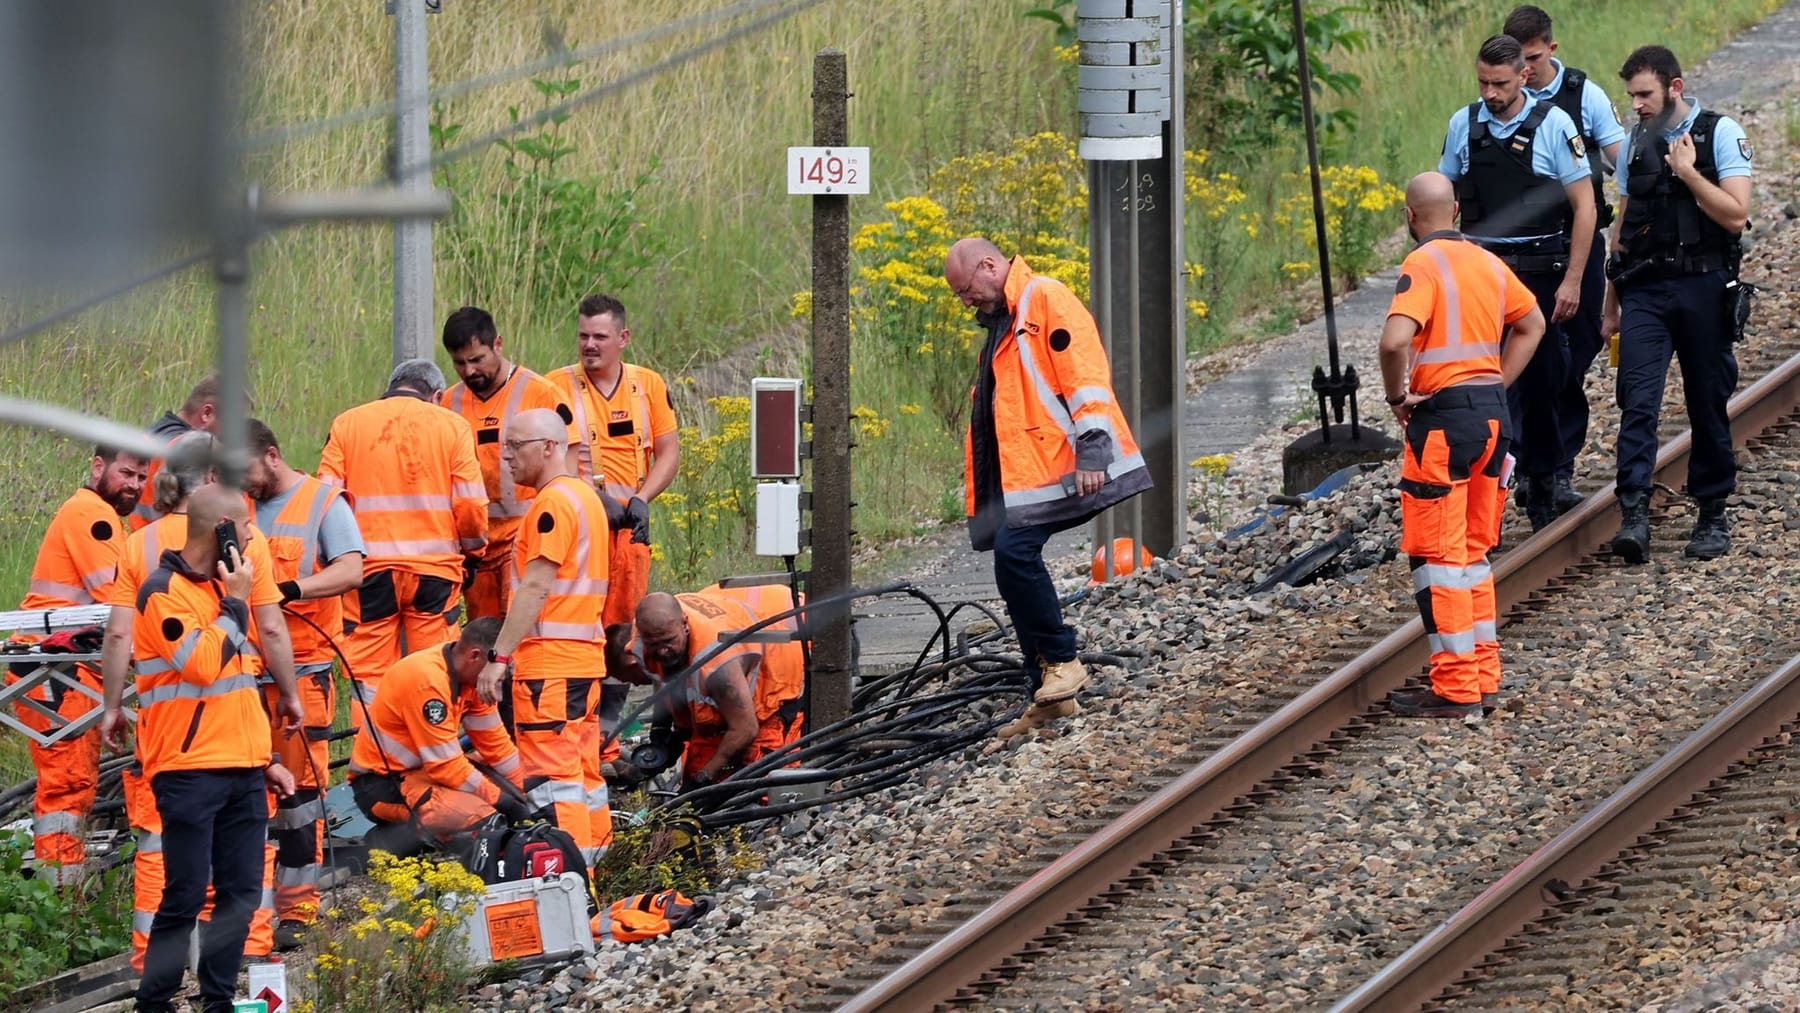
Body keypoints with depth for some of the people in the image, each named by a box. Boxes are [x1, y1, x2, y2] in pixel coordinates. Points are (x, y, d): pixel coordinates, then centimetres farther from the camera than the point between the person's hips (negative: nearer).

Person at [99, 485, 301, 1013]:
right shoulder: (164, 591, -7)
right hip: (189, 771, -8)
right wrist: (235, 604, -10)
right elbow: (202, 665, -20)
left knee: (241, 892, 4)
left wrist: (265, 758, 21)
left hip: (242, 771, 8)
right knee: (186, 895, -9)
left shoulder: (221, 587, 20)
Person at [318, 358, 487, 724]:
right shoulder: (452, 425, 4)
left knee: (369, 678, 3)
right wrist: (472, 552, 16)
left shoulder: (347, 424, 6)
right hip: (435, 569, 0)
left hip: (368, 570, 0)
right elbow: (470, 503, 0)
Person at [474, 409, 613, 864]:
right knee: (583, 775, 12)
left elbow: (535, 588, -18)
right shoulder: (585, 496, 19)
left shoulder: (554, 502, -12)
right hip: (584, 658, 10)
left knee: (552, 779, -10)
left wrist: (499, 656, -18)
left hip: (549, 665, -10)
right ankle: (594, 863, 14)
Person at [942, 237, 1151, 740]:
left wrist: (1092, 452, -23)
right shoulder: (1002, 324, 24)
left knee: (1014, 552, -21)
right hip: (1021, 479, 10)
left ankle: (1061, 662, -9)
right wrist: (982, 506, 24)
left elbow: (1083, 373, -16)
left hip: (1058, 469, -10)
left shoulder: (1046, 299, -7)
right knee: (1014, 560, 5)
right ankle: (1049, 695, 9)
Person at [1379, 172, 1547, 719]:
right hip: (1493, 410, 8)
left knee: (1438, 556, -2)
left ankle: (1455, 690, -2)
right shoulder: (1486, 262, 11)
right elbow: (1532, 324, 26)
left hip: (1444, 416, -8)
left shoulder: (1423, 265, -12)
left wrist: (1398, 396, -10)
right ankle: (1484, 677, 18)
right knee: (1472, 552, 17)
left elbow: (1395, 341, -27)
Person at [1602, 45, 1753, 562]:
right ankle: (1634, 515, -17)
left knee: (1708, 405, 5)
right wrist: (1612, 305, 19)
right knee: (1637, 402, -11)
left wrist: (1689, 173, -17)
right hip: (1645, 289, 3)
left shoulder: (1721, 133, -2)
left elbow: (1735, 215, -10)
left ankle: (1712, 515, 18)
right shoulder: (1635, 144, 11)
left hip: (1703, 286, -3)